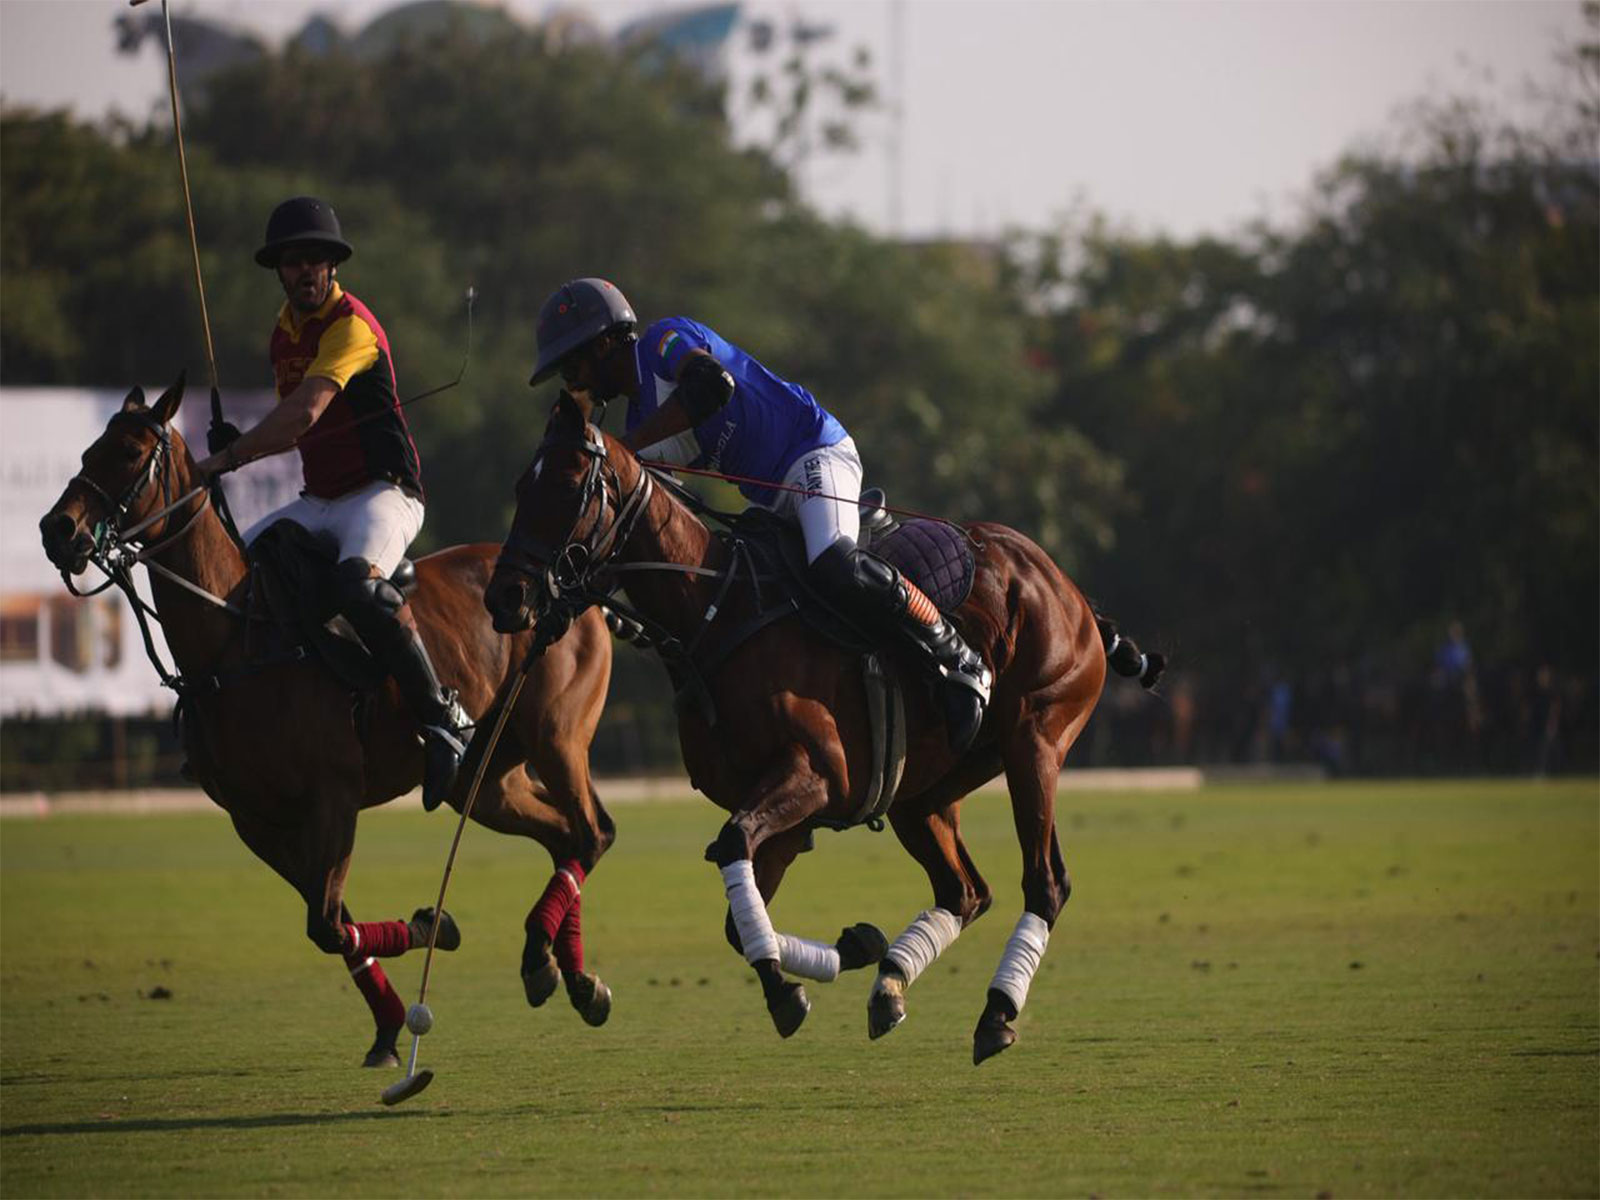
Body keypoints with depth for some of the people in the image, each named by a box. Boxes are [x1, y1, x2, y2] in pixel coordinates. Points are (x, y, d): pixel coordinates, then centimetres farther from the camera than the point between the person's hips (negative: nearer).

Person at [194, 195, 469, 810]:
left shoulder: (351, 325, -15)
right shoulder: (284, 331, 14)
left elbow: (306, 411, -28)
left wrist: (226, 458, -28)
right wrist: (241, 443, 4)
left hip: (382, 493, -9)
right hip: (318, 500, 9)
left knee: (359, 584, -37)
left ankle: (443, 719, -29)